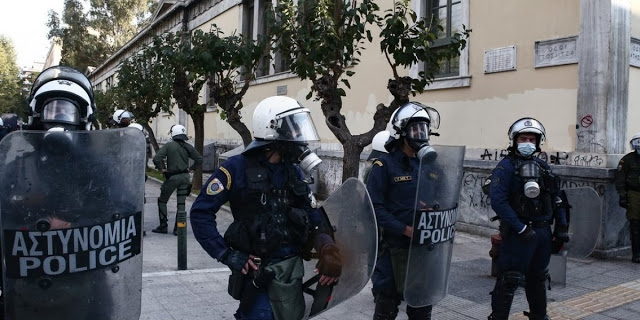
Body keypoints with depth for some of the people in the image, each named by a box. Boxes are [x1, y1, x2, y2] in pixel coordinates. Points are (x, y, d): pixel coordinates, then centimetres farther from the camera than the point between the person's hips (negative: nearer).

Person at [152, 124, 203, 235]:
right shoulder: (188, 147, 4)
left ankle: (163, 226, 13)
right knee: (181, 203, 9)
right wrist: (190, 169, 9)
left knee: (162, 201, 14)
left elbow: (156, 159, -16)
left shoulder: (168, 145, -7)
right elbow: (199, 159, 4)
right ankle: (178, 228, 7)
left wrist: (162, 169, -3)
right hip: (185, 177, 4)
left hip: (172, 177, -3)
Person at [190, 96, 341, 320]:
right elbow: (200, 212, -11)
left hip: (291, 265, 6)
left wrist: (327, 247, -10)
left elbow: (312, 217, 7)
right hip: (256, 267, -6)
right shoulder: (238, 168, -12)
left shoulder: (294, 172, 7)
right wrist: (226, 255, -14)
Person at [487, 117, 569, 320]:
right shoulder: (506, 166, -10)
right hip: (518, 233, -7)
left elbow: (557, 199, 17)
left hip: (544, 233, 7)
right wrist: (521, 228, -21)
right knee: (509, 281, -4)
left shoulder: (543, 167, 12)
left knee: (538, 279, 21)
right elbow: (498, 201, -20)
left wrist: (561, 227, 8)